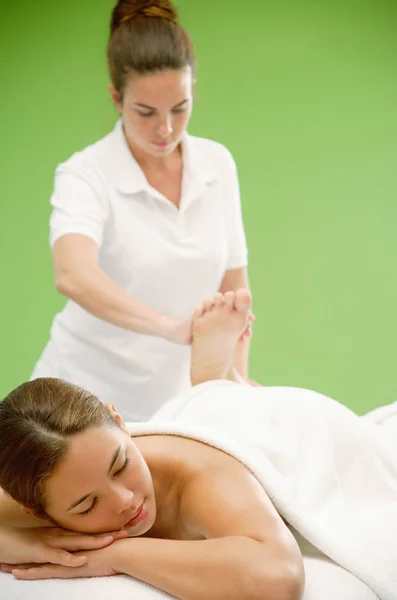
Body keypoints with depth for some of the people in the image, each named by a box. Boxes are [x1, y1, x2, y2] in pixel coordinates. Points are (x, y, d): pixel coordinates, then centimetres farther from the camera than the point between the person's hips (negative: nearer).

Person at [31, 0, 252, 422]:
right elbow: (73, 275, -35)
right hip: (89, 398, -4)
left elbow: (233, 284, 7)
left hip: (176, 400, 4)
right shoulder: (86, 175, -15)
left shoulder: (217, 164, -1)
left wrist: (236, 380, -5)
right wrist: (168, 325, -48)